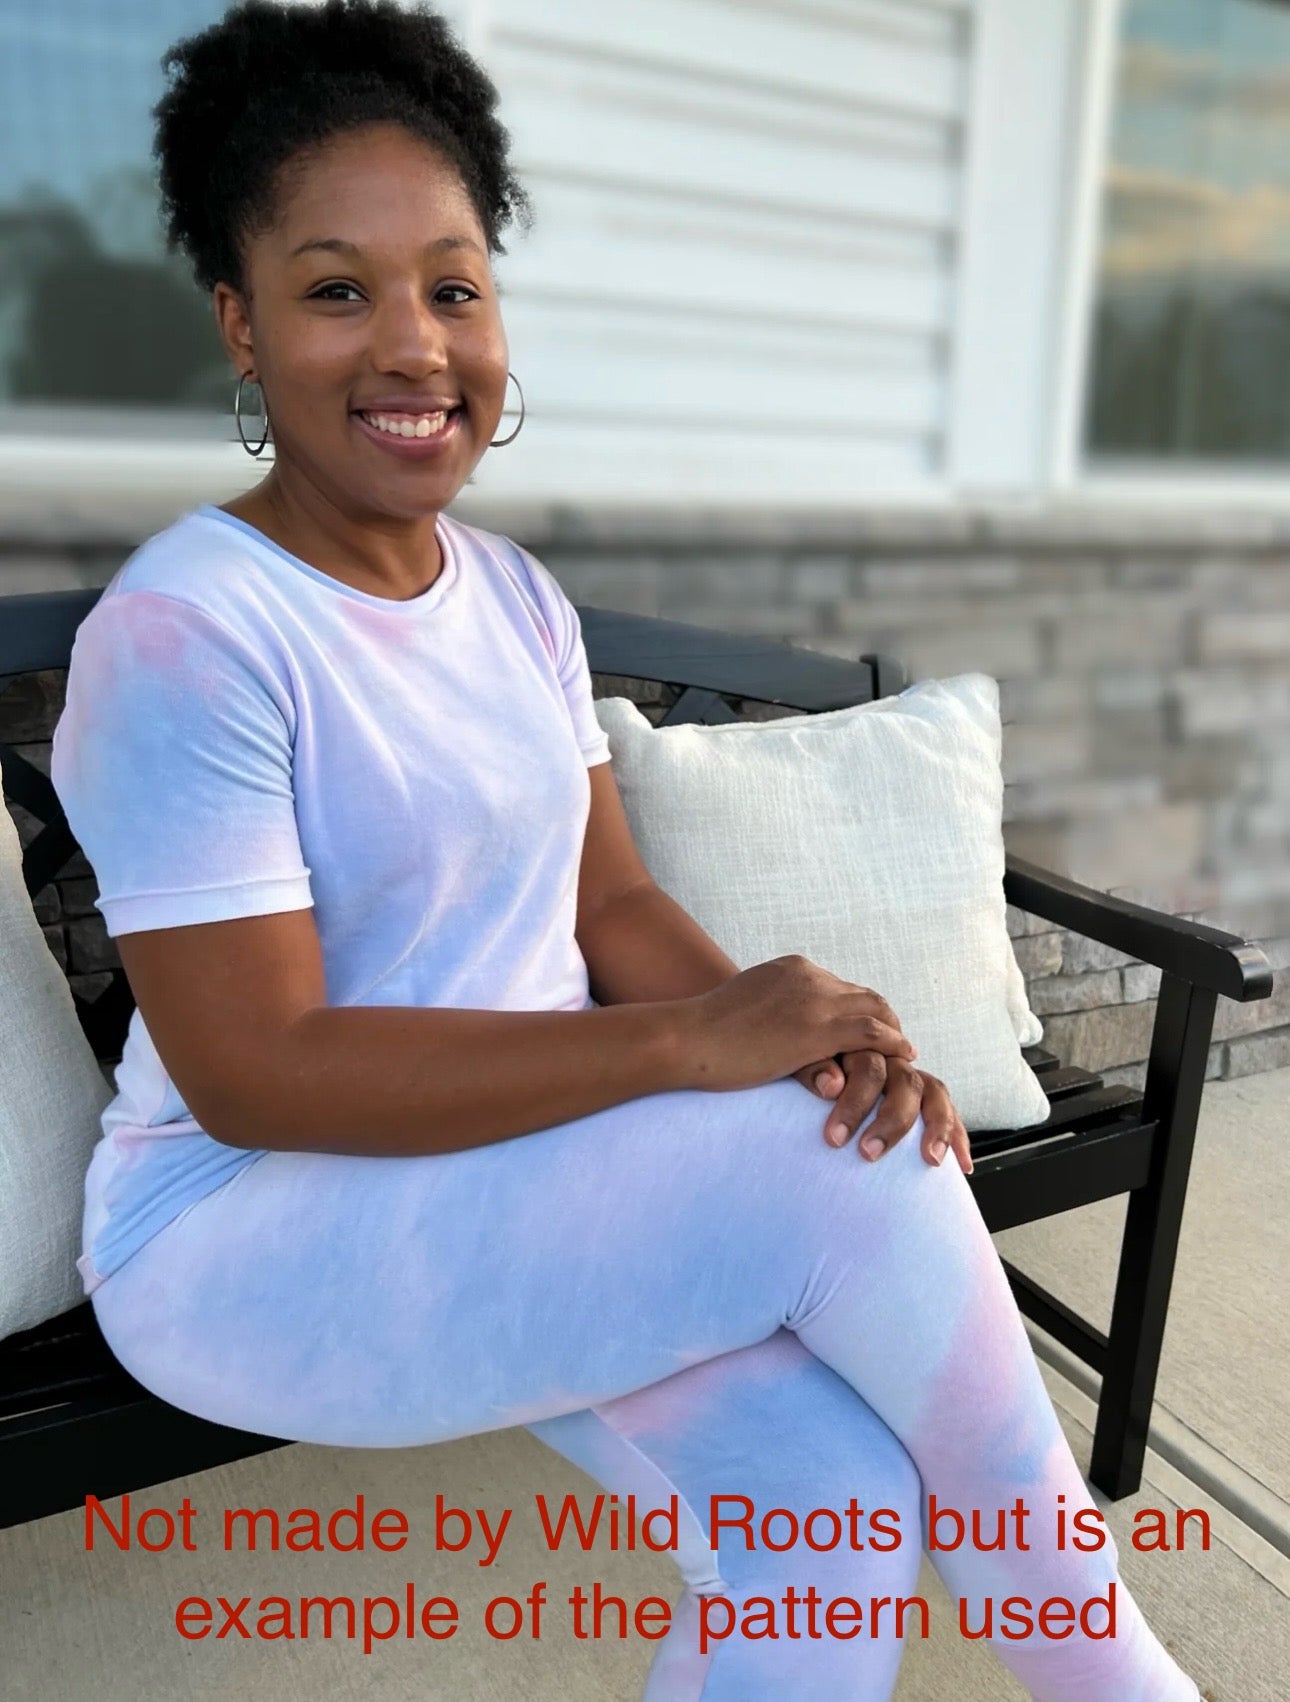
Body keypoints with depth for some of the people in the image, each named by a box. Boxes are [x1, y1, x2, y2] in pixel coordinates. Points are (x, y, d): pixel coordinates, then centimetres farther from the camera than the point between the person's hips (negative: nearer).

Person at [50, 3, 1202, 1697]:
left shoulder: (517, 596, 6)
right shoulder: (186, 635, -17)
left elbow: (615, 901, 4)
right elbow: (254, 1075, -22)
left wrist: (810, 1035, -16)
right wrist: (687, 1043, -26)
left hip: (520, 1179, 6)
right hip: (254, 1233, -5)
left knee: (833, 1503, -17)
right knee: (852, 1176, -22)